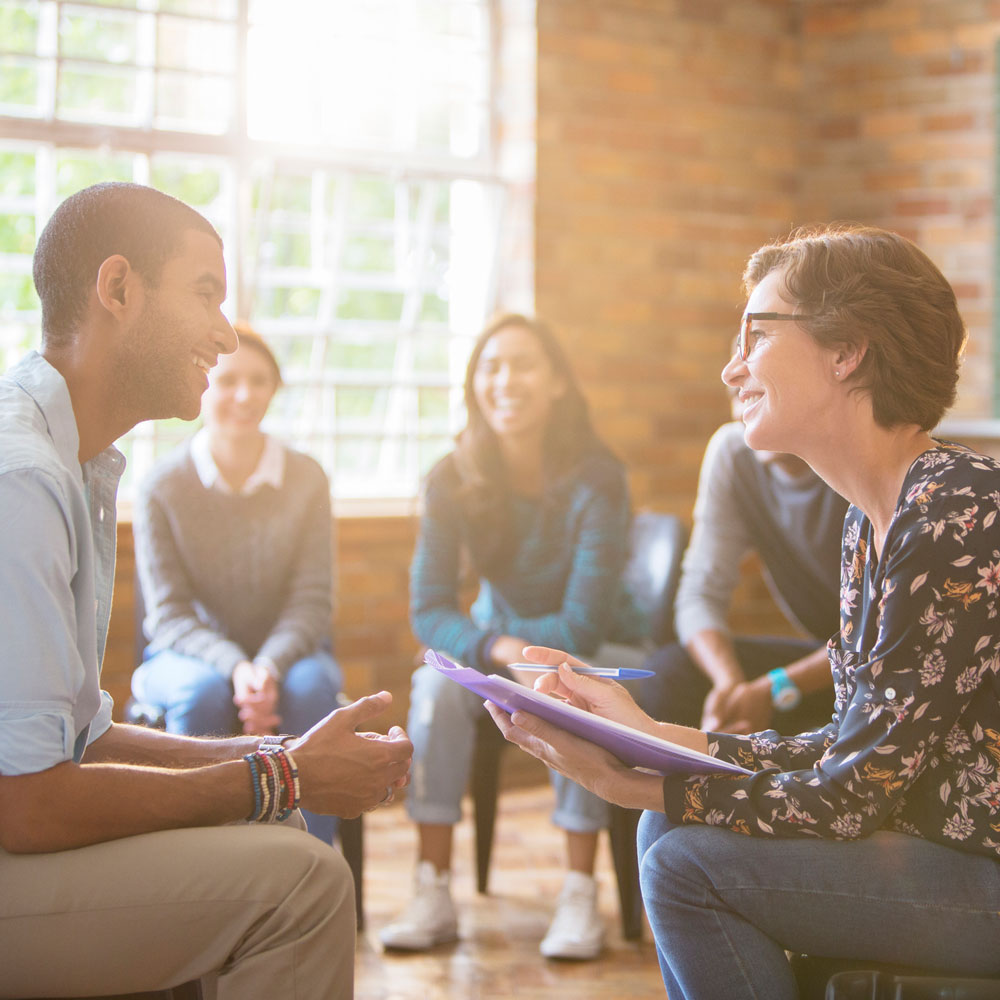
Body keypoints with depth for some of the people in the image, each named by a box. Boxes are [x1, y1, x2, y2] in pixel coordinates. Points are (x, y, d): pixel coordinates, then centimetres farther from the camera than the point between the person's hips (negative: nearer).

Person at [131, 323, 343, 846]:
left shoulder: (306, 480, -5)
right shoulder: (162, 487, -9)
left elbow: (311, 601, -7)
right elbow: (169, 615, -10)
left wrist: (270, 666, -28)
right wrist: (233, 668, -29)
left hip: (286, 651, 1)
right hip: (189, 654, -1)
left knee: (310, 686, -34)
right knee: (203, 692, -36)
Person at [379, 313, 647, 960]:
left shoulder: (596, 479, -21)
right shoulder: (454, 481, -12)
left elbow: (583, 624, -22)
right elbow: (430, 610, -16)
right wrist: (503, 652, -33)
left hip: (598, 650, -2)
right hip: (499, 639, 3)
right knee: (436, 683, -28)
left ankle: (581, 894, -26)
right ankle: (434, 893, -25)